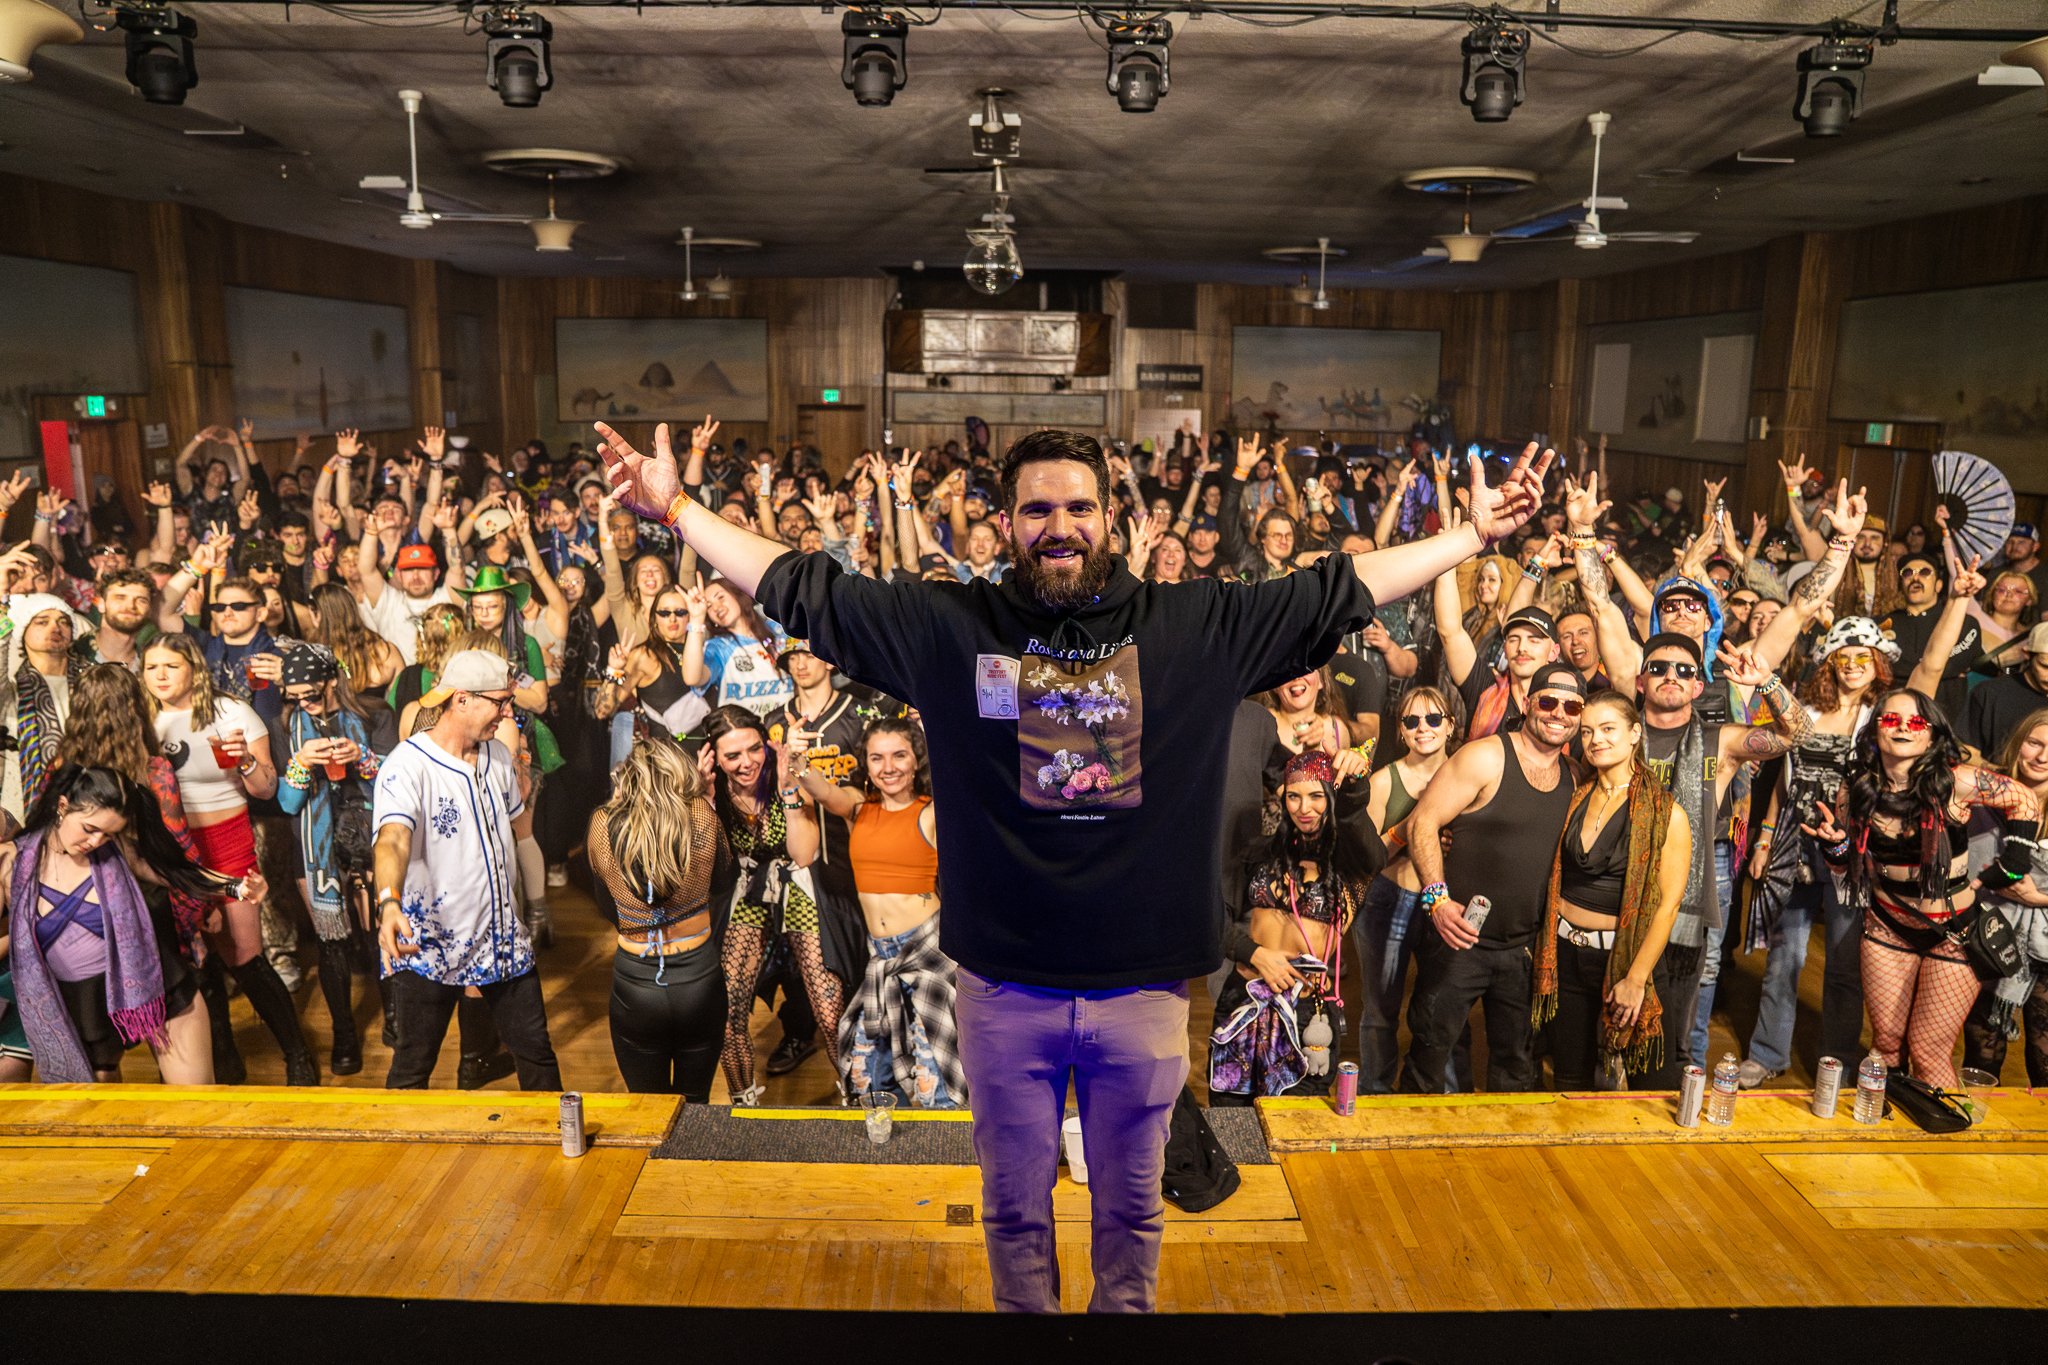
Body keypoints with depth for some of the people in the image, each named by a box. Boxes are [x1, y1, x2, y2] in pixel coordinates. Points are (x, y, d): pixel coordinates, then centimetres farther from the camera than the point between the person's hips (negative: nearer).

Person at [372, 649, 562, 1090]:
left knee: (536, 1049, 14)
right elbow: (393, 840, -36)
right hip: (430, 941, -6)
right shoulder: (406, 767, -20)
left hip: (502, 935, 6)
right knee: (415, 1065, 9)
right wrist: (389, 903, -55)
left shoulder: (498, 755, 4)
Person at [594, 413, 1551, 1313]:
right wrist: (676, 508, -5)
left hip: (1143, 985, 1)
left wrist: (1475, 535, 3)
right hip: (1004, 986, 0)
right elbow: (802, 590, -2)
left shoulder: (1199, 625, -2)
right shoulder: (947, 627, -4)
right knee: (1014, 1208, 20)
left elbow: (1340, 592, 3)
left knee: (1131, 1208, 20)